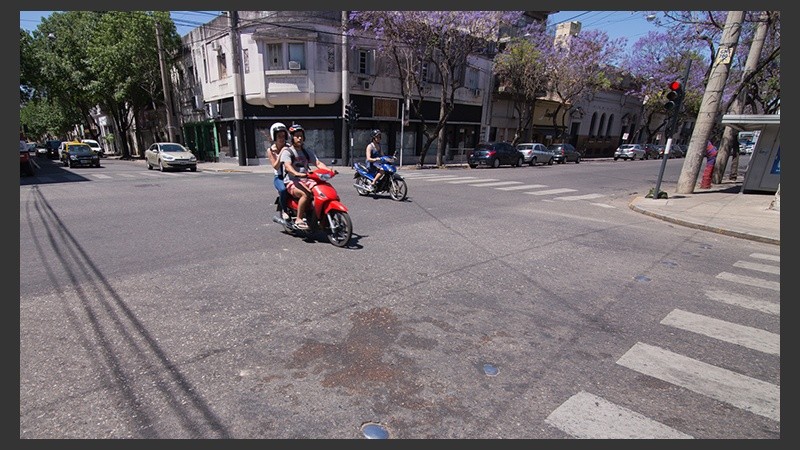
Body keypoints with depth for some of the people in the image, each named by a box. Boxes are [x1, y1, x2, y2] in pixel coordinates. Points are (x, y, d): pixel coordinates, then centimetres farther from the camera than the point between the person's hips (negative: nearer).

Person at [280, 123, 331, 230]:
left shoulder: (307, 151, 18)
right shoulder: (287, 151, -1)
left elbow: (318, 163, 7)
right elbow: (287, 166, -19)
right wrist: (297, 174, -41)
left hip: (305, 180, 5)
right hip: (292, 182, -5)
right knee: (306, 194, -34)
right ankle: (298, 220, -23)